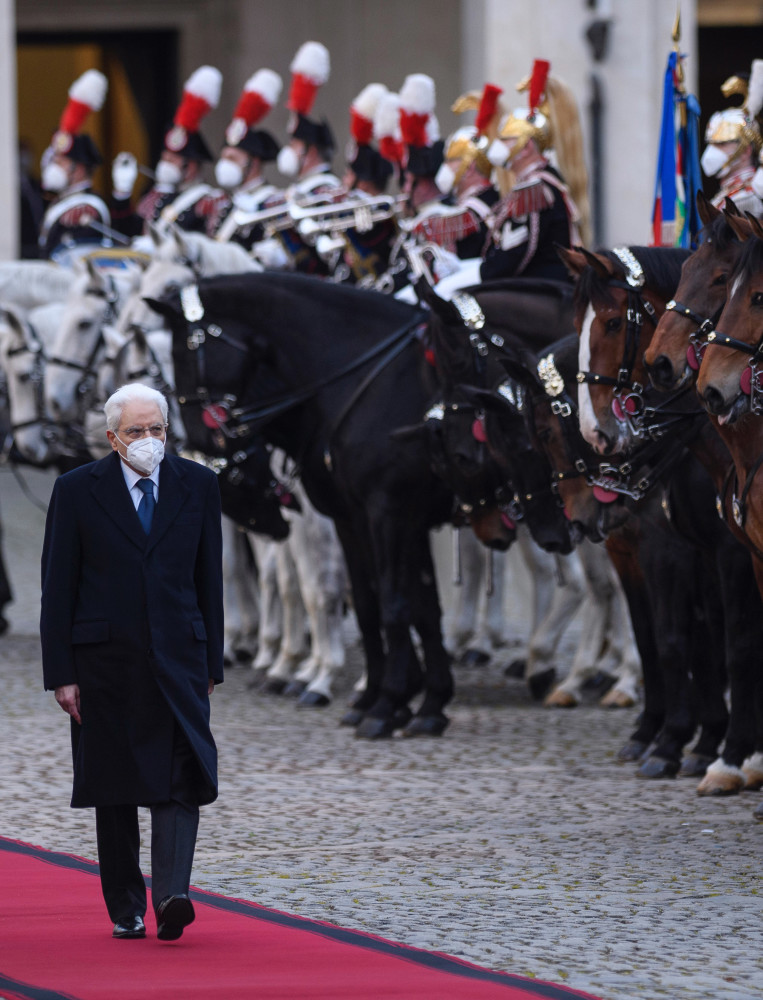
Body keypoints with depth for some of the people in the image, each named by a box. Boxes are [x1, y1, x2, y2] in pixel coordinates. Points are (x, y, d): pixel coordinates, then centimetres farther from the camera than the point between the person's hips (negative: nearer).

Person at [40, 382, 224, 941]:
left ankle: (171, 897, -23)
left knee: (182, 778, -15)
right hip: (105, 662, -1)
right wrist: (61, 673, -5)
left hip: (178, 658, 1)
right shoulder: (77, 491, 0)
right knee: (115, 789, 6)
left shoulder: (197, 486, 6)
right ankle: (126, 909, 16)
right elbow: (58, 588, 0)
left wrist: (211, 663, 8)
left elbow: (209, 578, 11)